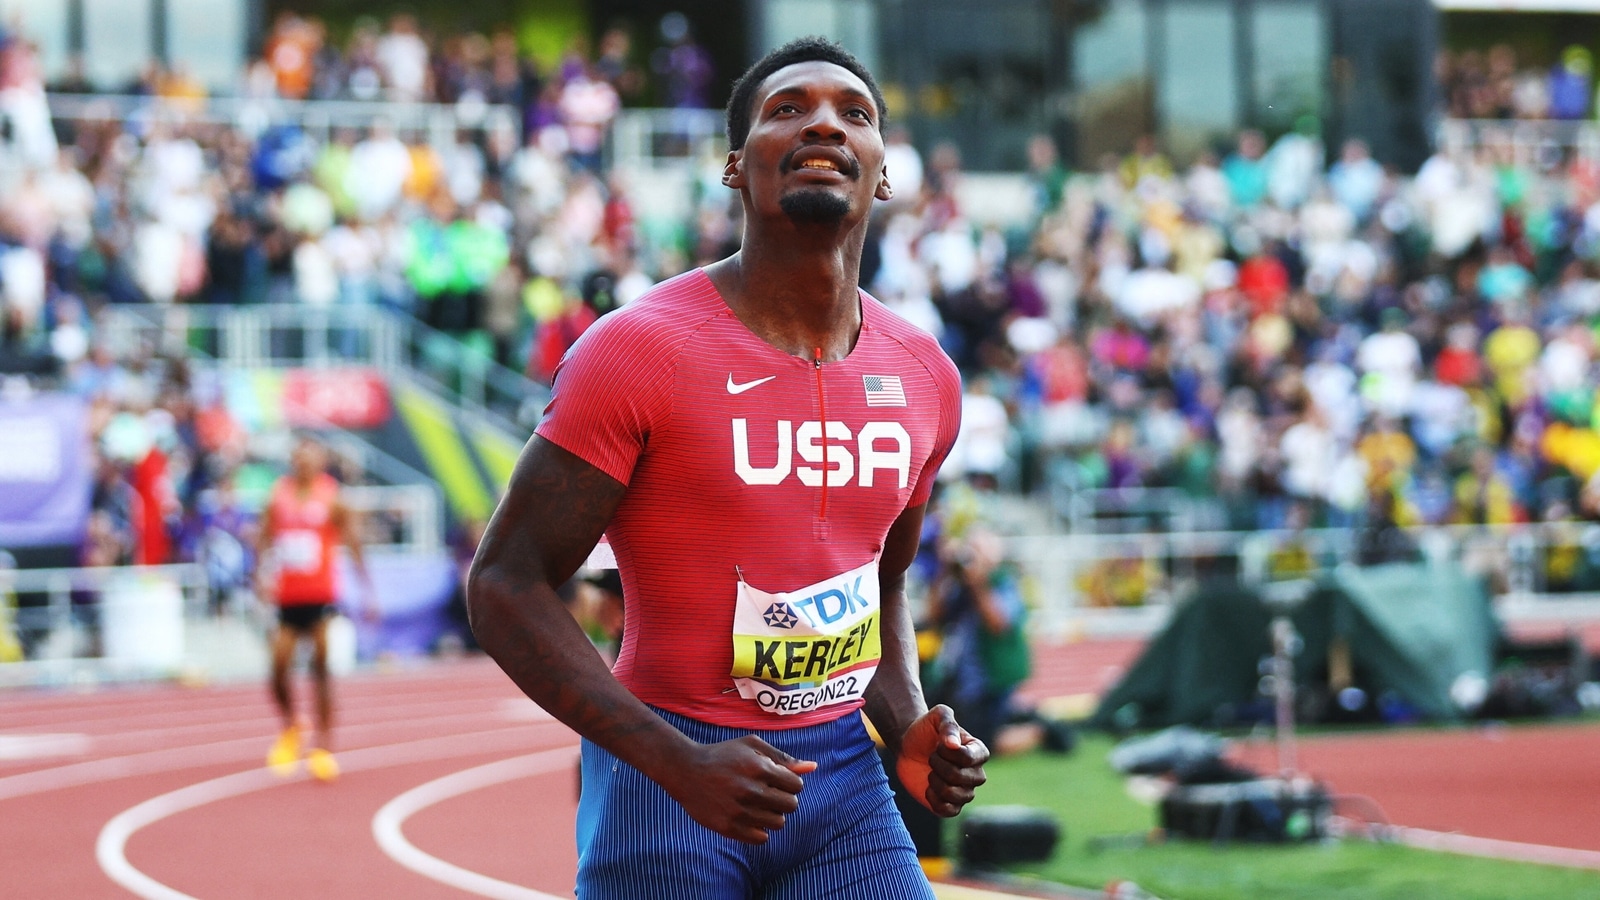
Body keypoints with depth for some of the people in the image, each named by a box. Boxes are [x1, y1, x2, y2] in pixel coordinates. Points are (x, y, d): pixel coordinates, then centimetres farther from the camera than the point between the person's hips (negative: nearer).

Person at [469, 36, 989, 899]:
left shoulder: (924, 378, 6)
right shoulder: (640, 350, -11)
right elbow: (503, 584, -12)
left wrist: (908, 731, 3)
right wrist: (682, 765, -21)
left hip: (843, 776, 5)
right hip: (663, 778, -4)